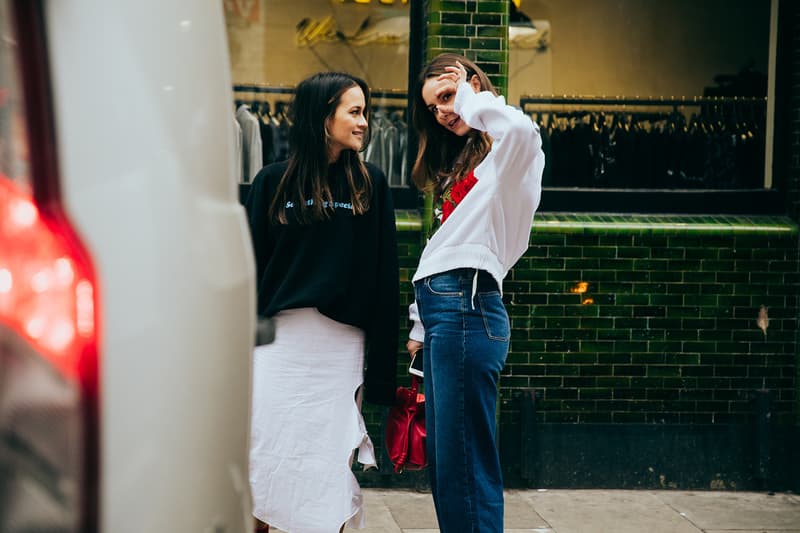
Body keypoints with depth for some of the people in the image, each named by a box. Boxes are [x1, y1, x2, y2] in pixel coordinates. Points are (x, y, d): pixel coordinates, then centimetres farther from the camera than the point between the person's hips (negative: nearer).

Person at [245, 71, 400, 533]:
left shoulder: (371, 185, 6)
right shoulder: (274, 182, 5)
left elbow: (385, 277, 4)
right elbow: (251, 266, 4)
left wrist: (382, 367, -1)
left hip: (342, 342, 0)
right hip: (279, 339, 0)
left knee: (330, 463, 3)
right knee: (264, 457, 2)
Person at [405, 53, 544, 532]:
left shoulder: (509, 150, -2)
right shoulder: (461, 162, 25)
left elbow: (521, 127, -29)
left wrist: (469, 96, -12)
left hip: (467, 305, -10)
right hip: (441, 309, 10)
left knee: (464, 464, -10)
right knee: (444, 463, 10)